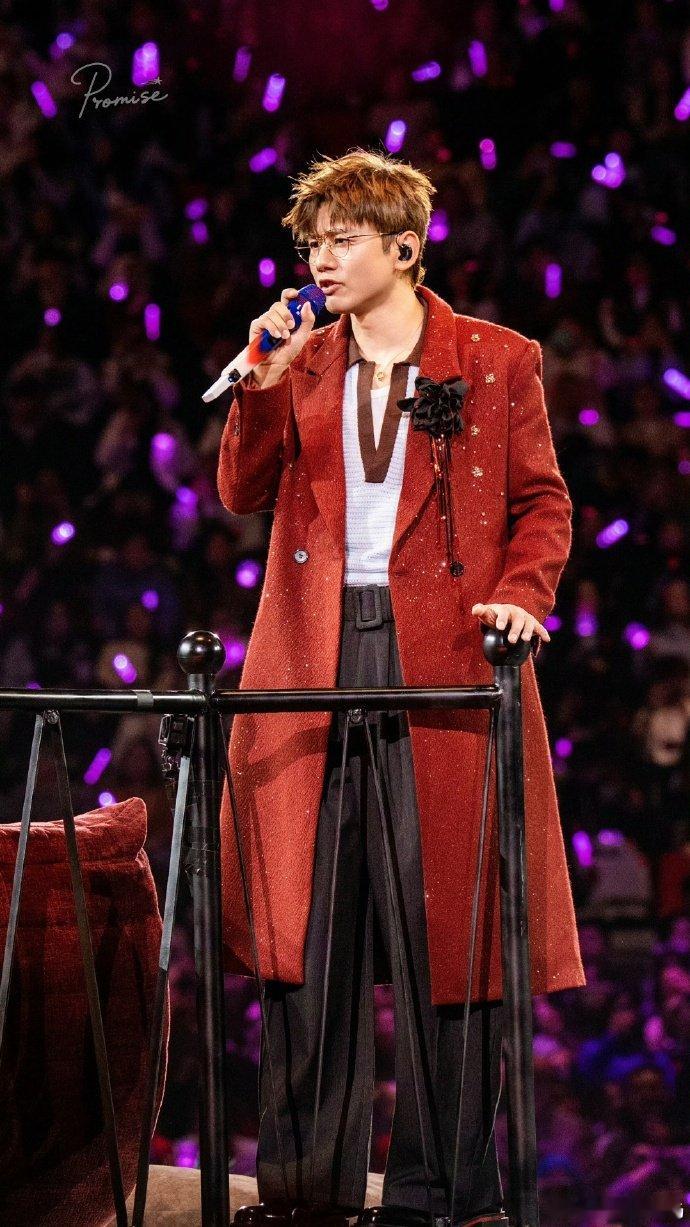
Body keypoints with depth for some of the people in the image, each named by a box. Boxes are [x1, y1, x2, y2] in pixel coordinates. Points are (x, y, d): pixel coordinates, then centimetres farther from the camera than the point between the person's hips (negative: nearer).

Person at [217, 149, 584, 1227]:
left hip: (442, 655, -3)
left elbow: (543, 503, 6)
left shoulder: (497, 361, 6)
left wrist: (520, 591, -11)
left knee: (445, 922, -2)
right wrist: (262, 388, -6)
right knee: (305, 926, 3)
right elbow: (244, 494, 8)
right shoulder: (301, 362, 15)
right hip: (314, 663, 3)